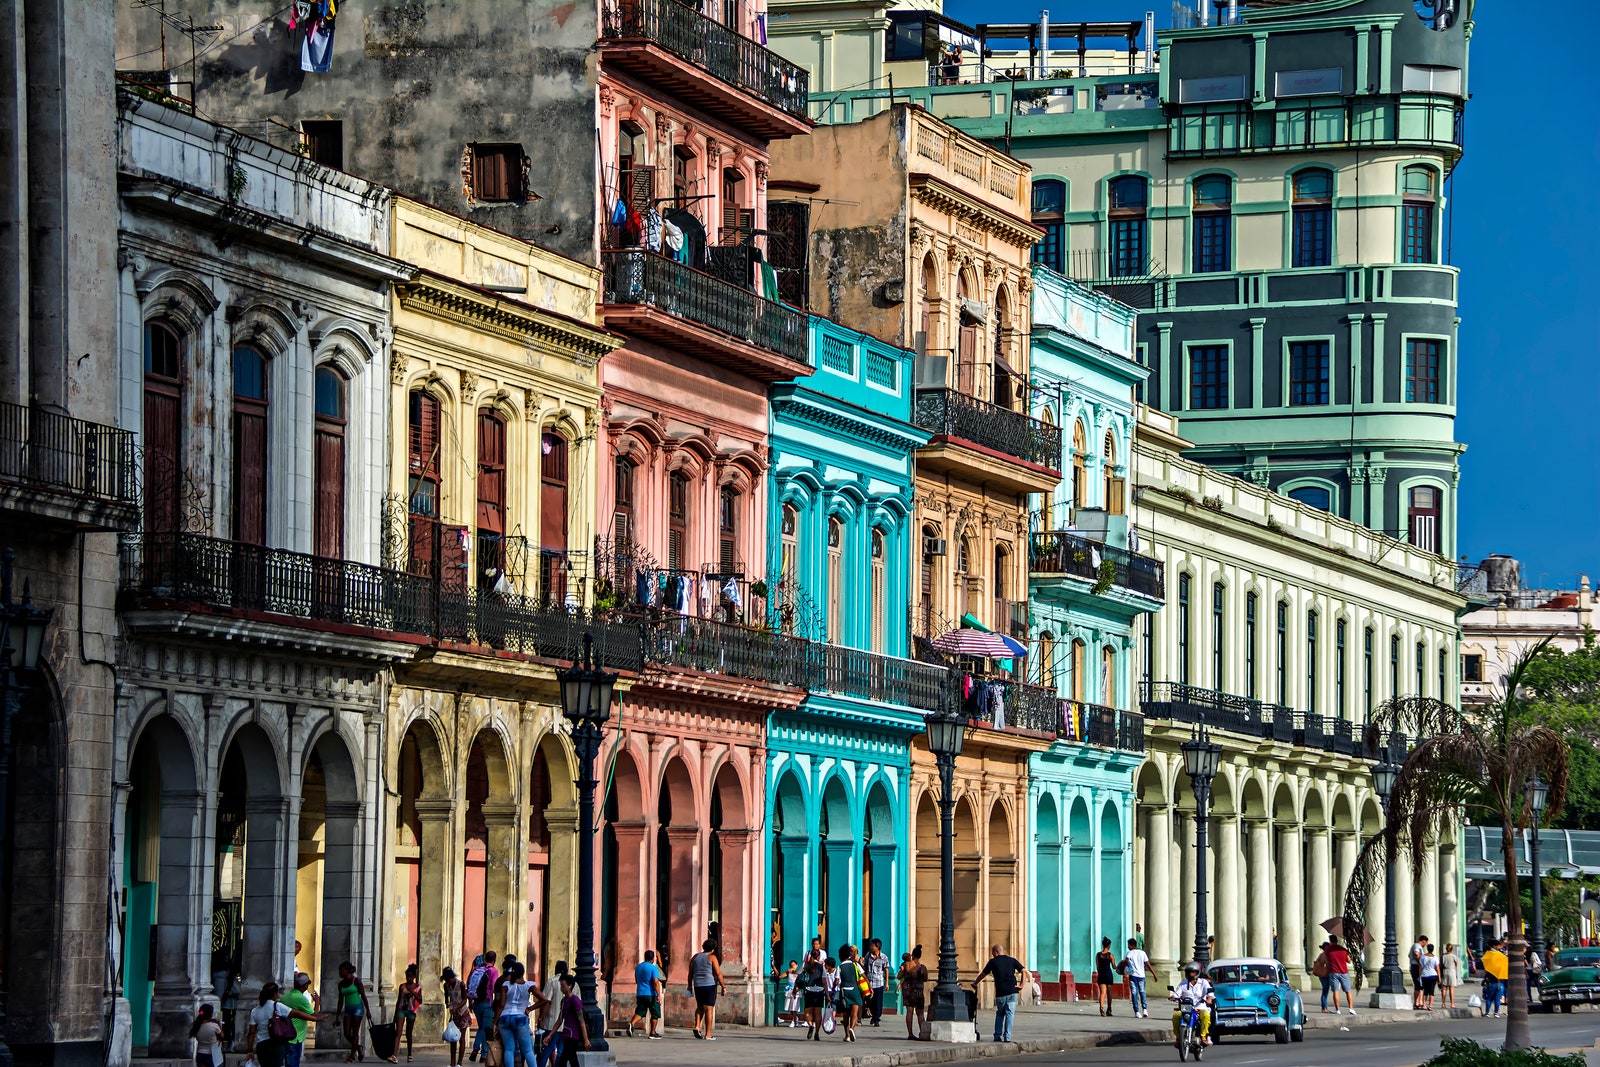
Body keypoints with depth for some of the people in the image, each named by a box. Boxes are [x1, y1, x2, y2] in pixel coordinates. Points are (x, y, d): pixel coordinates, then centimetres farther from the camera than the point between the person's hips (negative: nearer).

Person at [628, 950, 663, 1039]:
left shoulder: (638, 967, 11)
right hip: (651, 994, -5)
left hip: (640, 994, 5)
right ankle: (652, 1033, 8)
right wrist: (659, 995, -19)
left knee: (639, 1012, 5)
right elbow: (656, 982, -18)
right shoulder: (653, 968, -10)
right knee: (655, 1014, 8)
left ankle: (631, 1023, -22)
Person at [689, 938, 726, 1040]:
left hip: (697, 986, 4)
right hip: (710, 985, -4)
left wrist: (690, 985, 18)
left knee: (700, 1007, 20)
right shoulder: (712, 957, -5)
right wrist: (723, 986, -4)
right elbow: (718, 973, -10)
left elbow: (690, 973, 9)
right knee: (709, 1009, -1)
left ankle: (697, 1026, -1)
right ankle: (708, 1034, -2)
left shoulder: (695, 957, 8)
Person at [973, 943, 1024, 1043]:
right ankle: (1007, 1037, -5)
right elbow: (1023, 971, 0)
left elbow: (983, 974, 13)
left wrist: (975, 983, 28)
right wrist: (1021, 985, 1)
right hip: (1013, 992, 1)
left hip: (1000, 993, -1)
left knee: (1000, 1014, 17)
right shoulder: (1012, 960, 9)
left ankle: (998, 1036, 13)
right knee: (1010, 1014, 2)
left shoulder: (993, 962, 4)